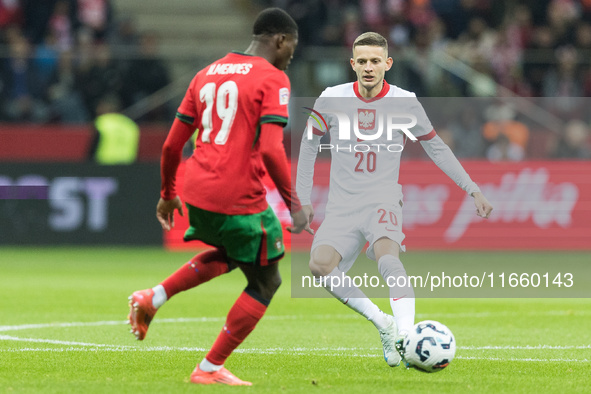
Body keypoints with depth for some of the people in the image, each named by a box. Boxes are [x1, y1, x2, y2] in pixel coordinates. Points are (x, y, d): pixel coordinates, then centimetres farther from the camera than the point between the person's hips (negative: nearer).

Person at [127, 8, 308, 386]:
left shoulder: (207, 74, 14)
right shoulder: (273, 79, -7)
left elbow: (172, 144, 15)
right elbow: (270, 150, -19)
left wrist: (168, 194, 27)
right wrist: (293, 204, -13)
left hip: (196, 196, 7)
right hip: (240, 199, -7)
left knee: (227, 256, 33)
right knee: (266, 282, 11)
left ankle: (153, 298, 14)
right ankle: (210, 369, 9)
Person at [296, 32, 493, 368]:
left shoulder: (405, 103, -1)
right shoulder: (332, 100, 1)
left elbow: (436, 148, 12)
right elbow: (310, 144, 15)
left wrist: (472, 189, 7)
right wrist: (304, 198, 12)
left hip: (383, 202, -2)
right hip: (342, 207, 2)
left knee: (387, 256, -33)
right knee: (320, 264, -25)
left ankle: (406, 336, -48)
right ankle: (382, 323, -12)